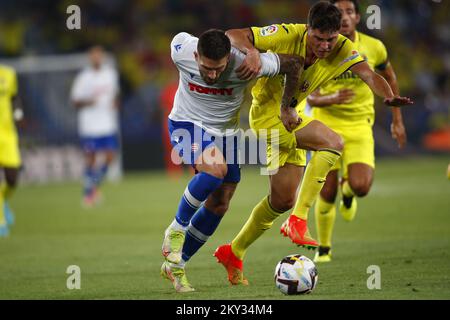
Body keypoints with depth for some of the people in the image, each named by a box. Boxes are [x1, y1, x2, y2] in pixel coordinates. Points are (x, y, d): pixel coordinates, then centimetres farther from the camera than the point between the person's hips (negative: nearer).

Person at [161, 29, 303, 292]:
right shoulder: (181, 50, -27)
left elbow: (293, 63, -16)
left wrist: (286, 107, -6)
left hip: (226, 132, 3)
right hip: (187, 123, -3)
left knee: (219, 204, 3)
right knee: (215, 169, -32)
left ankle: (175, 266, 18)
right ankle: (177, 229, -12)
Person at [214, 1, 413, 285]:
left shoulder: (342, 49, -11)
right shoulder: (287, 36, -22)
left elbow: (368, 74, -26)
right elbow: (233, 36, -20)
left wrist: (390, 96, -47)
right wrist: (252, 51, -42)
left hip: (289, 118, 7)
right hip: (269, 114, -7)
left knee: (284, 199, 12)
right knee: (334, 142, -26)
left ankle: (234, 253, 27)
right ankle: (298, 220, -23)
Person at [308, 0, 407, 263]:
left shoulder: (374, 48, -6)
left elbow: (390, 77, 13)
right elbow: (311, 98, -10)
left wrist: (397, 120, 14)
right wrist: (331, 98, -32)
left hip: (360, 127, 1)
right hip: (327, 125, -1)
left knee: (361, 187, -20)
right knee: (327, 194, -4)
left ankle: (348, 193, 20)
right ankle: (324, 249, 20)